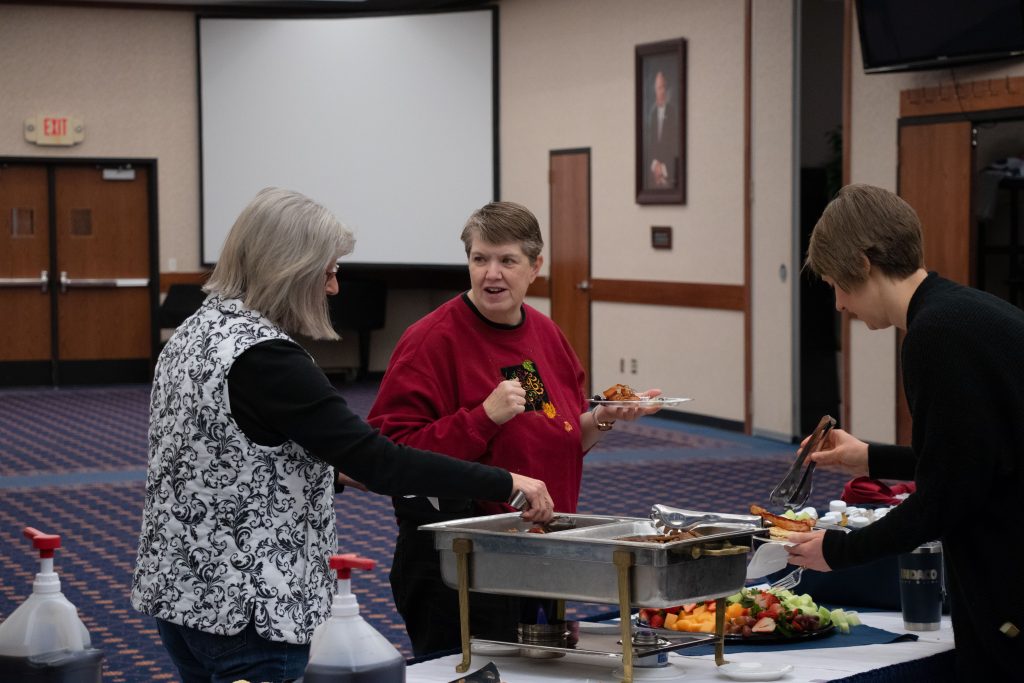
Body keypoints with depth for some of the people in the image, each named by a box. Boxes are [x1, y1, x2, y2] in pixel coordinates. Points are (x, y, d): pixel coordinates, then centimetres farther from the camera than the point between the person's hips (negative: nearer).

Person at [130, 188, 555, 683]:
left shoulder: (196, 332, 8)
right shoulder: (263, 358, -21)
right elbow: (376, 460, -25)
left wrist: (323, 464, 17)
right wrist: (506, 484, -20)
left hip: (176, 590, 10)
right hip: (245, 612, -9)